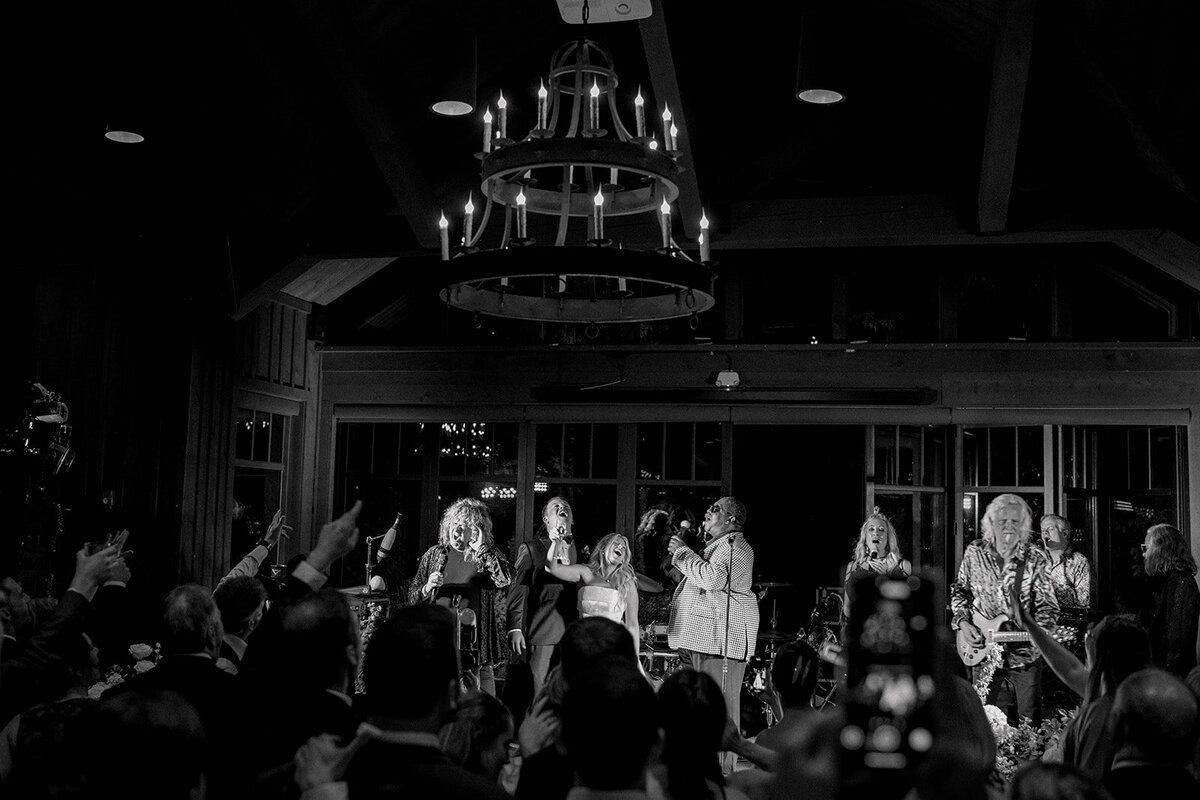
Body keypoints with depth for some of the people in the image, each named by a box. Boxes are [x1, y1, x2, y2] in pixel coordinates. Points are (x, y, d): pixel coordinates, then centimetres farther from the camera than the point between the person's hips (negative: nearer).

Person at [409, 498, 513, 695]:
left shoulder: (488, 554, 6)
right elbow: (412, 596, 15)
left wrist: (480, 549, -13)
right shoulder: (434, 554, 12)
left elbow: (506, 578, -15)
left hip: (476, 639, -2)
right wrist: (428, 588, -6)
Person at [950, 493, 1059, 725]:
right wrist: (963, 622, -3)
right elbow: (959, 590, 11)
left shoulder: (1034, 559, -7)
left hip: (1025, 654, -1)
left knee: (1030, 720, 8)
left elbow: (1048, 605, -6)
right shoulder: (974, 553, -1)